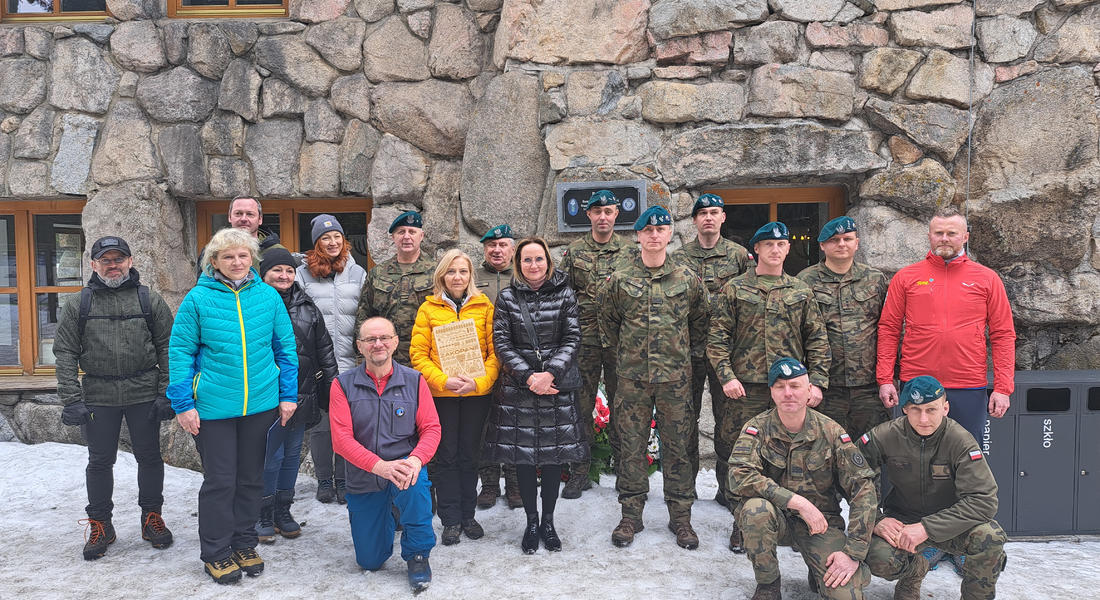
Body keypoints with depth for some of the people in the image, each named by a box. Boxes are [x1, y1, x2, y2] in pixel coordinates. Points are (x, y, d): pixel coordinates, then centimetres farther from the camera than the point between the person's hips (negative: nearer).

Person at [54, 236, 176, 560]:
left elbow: (167, 348, 2)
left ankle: (152, 517, 25)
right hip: (98, 396, 1)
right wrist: (71, 400, -6)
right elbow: (65, 353, 2)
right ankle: (100, 525, 24)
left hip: (144, 394, 0)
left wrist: (167, 393, -4)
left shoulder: (150, 300, 2)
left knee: (149, 457, 8)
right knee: (100, 461, 9)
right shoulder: (78, 304, 4)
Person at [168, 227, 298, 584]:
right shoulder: (198, 298, -6)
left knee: (251, 477, 14)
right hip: (213, 407, -3)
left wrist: (288, 394, 4)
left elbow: (285, 347, 7)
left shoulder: (268, 296, 1)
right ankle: (216, 553, 21)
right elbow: (180, 351, -3)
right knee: (220, 480, 4)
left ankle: (244, 544, 30)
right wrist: (183, 403, -7)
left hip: (261, 404, 3)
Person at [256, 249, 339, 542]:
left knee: (292, 454, 13)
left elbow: (324, 348, 15)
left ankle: (283, 511, 26)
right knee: (270, 456, -1)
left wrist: (332, 386, 10)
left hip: (302, 395, 5)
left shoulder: (307, 307, 12)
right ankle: (263, 515, 16)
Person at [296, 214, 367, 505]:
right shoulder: (303, 273, 4)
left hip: (349, 361, 1)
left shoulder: (357, 273, 8)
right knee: (320, 424, 4)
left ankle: (343, 479, 17)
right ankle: (324, 479, 19)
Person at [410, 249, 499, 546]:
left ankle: (468, 515, 24)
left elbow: (495, 351, -1)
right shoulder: (428, 308, 2)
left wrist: (479, 381, -15)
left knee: (469, 455, 10)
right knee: (446, 457, 6)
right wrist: (443, 380, -15)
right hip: (440, 394, 0)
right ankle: (451, 520, 16)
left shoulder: (484, 306, 3)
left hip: (476, 393, 1)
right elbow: (418, 354, -2)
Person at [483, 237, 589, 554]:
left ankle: (548, 521, 22)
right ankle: (531, 522, 20)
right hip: (518, 387, 0)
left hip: (557, 386, 0)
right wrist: (528, 376, -13)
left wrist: (550, 374, -15)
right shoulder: (507, 298, 3)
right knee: (523, 455, 5)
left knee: (555, 454, 6)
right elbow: (501, 342, -2)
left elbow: (572, 339, -2)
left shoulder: (564, 295, 3)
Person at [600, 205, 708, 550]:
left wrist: (687, 353, 11)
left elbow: (700, 321, 14)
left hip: (676, 377, 0)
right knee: (631, 446, 6)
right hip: (632, 378, 0)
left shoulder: (688, 279, 2)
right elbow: (607, 321, 15)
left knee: (677, 447, 6)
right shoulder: (620, 280, 2)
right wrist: (623, 353, 11)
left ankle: (681, 517, 18)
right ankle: (631, 515, 18)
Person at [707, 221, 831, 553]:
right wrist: (727, 375, -10)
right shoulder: (734, 289, 4)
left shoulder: (801, 291, 11)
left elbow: (817, 339, 10)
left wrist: (817, 381, 0)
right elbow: (717, 337, 1)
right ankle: (742, 522, 15)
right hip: (747, 388, -1)